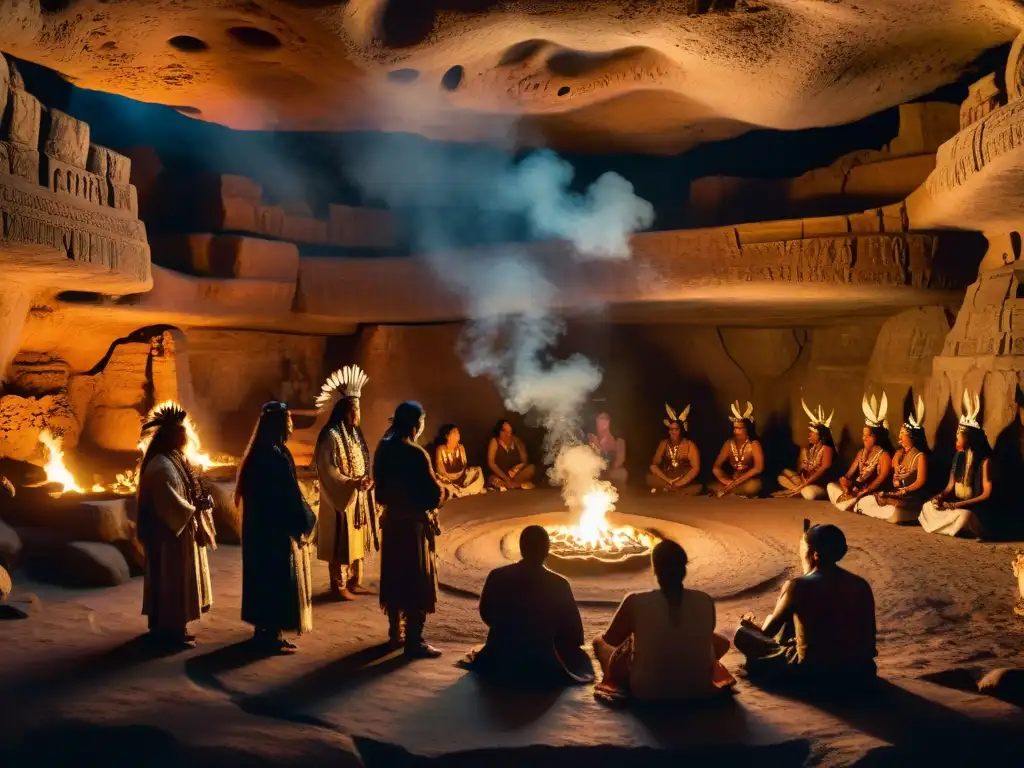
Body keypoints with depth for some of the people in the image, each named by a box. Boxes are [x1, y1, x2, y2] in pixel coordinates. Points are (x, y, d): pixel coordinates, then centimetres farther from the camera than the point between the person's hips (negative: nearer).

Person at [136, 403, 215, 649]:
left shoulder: (177, 460, 12)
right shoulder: (161, 466, -21)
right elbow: (169, 503, -25)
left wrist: (202, 502, 1)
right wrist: (195, 510, -23)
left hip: (182, 530, 10)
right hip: (170, 534, -10)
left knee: (179, 580, 15)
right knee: (171, 580, -2)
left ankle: (171, 626, 24)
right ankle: (169, 629, 7)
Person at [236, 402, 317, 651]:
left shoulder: (259, 452, 9)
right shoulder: (275, 454, -21)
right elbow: (288, 495, -21)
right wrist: (302, 523, -10)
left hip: (261, 525, 10)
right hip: (277, 527, -10)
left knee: (265, 574, 16)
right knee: (278, 577, 0)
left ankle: (264, 627, 24)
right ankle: (271, 632, 7)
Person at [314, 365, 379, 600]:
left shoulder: (355, 433, 10)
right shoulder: (330, 436, -16)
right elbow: (328, 471, -19)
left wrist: (368, 480, -5)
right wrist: (352, 483, -26)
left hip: (359, 497, 8)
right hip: (341, 498, -8)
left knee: (357, 541, 14)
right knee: (341, 544, 0)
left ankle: (354, 582, 25)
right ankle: (338, 586, 11)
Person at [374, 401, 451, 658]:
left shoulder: (383, 448, 1)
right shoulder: (415, 454, -22)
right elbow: (433, 494, -19)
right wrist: (445, 491, -3)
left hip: (392, 519, 8)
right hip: (413, 523, -8)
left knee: (394, 576, 17)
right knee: (416, 582, 0)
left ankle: (396, 632, 28)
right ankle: (414, 642, 4)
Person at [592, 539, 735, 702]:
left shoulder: (636, 602, -17)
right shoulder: (705, 601, -11)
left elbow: (611, 639, 1)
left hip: (646, 692, -2)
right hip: (698, 689, 2)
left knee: (599, 640, 20)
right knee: (722, 641, 30)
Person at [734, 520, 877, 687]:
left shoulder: (798, 587, -16)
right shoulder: (861, 585, -2)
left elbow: (767, 632, -1)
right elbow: (869, 635, 7)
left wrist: (750, 626, 22)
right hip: (858, 672, 6)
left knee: (742, 635, 8)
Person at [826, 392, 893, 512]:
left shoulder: (884, 455, -7)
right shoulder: (861, 452, 16)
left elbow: (882, 478, -17)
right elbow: (851, 472, 12)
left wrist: (864, 492, -27)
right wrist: (844, 480, -12)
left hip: (872, 492, -9)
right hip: (856, 487, 9)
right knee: (831, 486, -9)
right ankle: (853, 501, -12)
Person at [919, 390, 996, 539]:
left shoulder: (985, 460, -13)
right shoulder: (958, 457, 8)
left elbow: (986, 494, -16)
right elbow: (950, 486, 12)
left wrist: (959, 504, -22)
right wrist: (941, 496, -11)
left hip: (976, 509, -8)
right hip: (956, 504, 8)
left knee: (963, 515, -38)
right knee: (928, 506, -10)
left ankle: (971, 530, -6)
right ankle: (958, 527, -3)